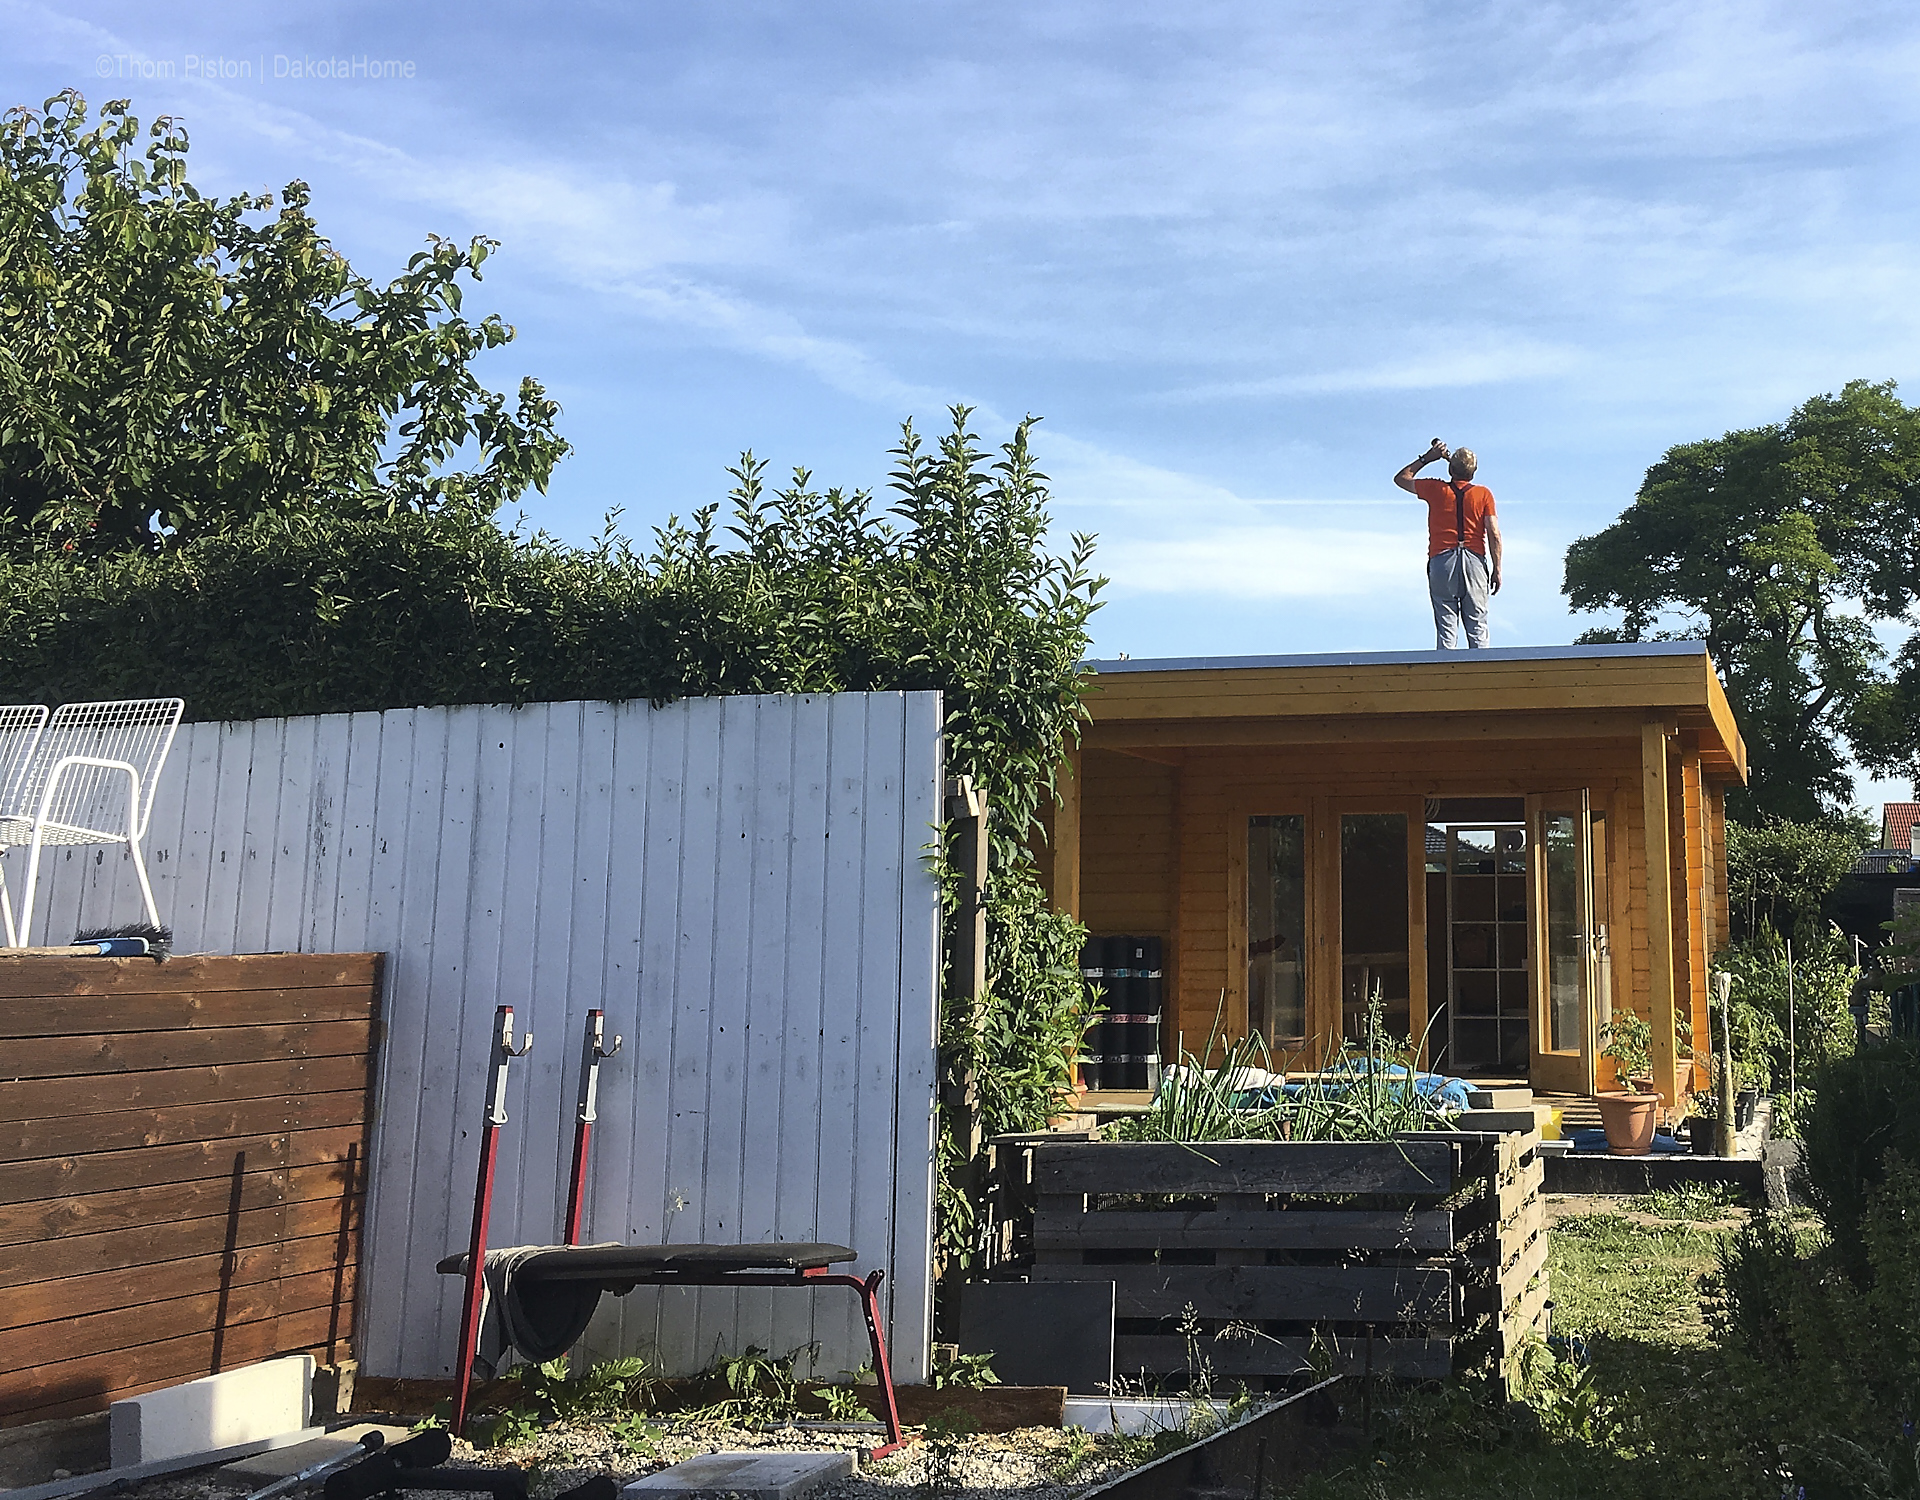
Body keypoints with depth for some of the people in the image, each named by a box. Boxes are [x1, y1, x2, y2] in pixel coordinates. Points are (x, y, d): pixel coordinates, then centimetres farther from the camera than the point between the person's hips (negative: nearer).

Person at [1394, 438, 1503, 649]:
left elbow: (1401, 478, 22)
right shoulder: (1483, 494, 6)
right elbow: (1494, 534, 0)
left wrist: (1426, 458, 26)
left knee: (1446, 628, -2)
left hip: (1442, 560, 0)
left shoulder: (1436, 489, 7)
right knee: (1477, 626, 1)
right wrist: (1497, 569, 4)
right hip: (1475, 560, 0)